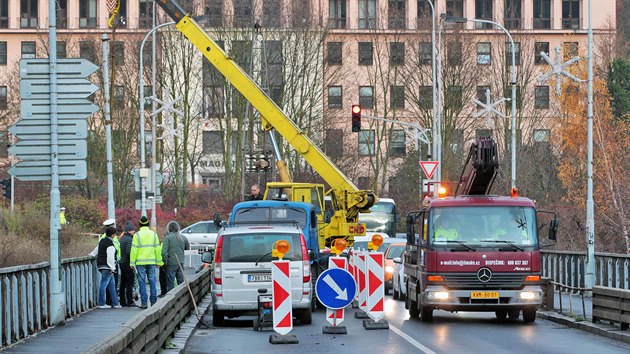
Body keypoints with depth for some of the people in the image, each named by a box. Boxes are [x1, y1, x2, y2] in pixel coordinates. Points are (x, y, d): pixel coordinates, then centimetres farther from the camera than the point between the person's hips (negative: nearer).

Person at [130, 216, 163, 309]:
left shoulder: (137, 235, -5)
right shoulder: (154, 234, 6)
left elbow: (134, 250, -6)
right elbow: (157, 249, 8)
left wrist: (132, 263, -2)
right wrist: (159, 262, 14)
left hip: (140, 262, -3)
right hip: (151, 262, 3)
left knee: (142, 282, 0)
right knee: (152, 281, 8)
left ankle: (144, 302, -2)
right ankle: (153, 301, 7)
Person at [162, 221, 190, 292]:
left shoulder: (167, 237, -10)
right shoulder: (183, 238, 5)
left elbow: (164, 251, -15)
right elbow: (188, 247, 20)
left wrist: (165, 262, -6)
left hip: (171, 264, -5)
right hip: (181, 263, 5)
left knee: (170, 283, -1)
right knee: (181, 283, 11)